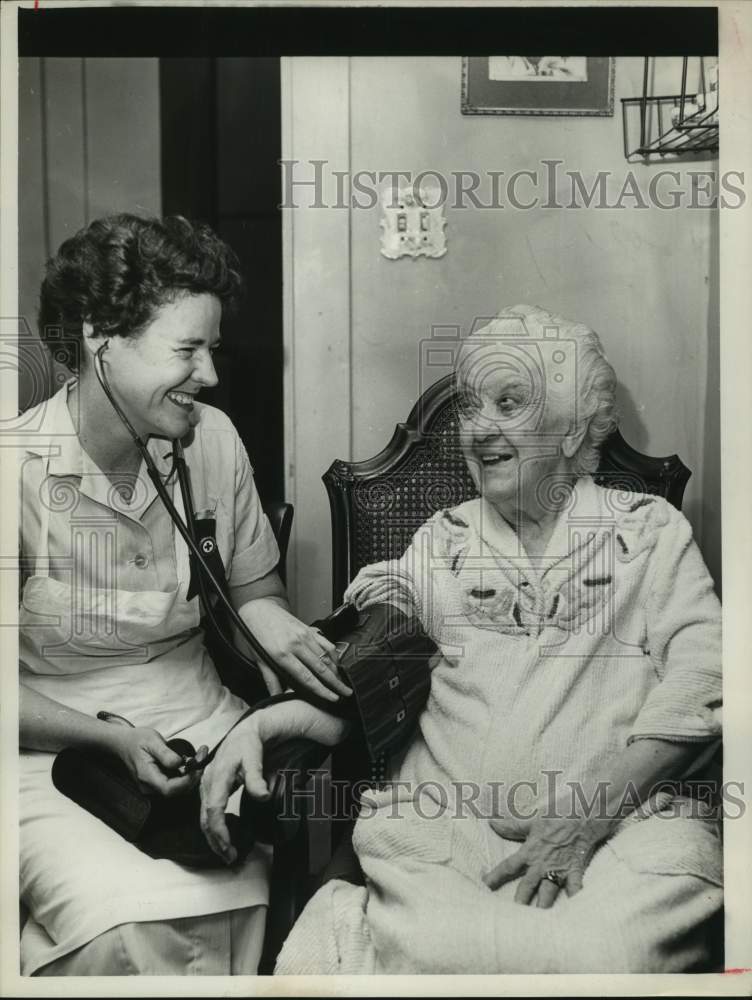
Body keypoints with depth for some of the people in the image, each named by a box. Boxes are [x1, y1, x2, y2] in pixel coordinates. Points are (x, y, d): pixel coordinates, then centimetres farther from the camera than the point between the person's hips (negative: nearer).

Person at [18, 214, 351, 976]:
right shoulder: (26, 470, -13)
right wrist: (109, 736, -19)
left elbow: (258, 586, 11)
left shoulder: (212, 439, -2)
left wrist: (265, 616, -11)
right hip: (56, 749, -3)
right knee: (131, 929, -25)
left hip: (203, 731, 4)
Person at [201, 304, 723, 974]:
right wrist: (258, 725, -6)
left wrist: (587, 815, -14)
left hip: (628, 815, 0)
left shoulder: (651, 530, 11)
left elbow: (699, 682, -2)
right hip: (446, 819, 1)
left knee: (614, 949, -33)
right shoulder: (440, 542, 17)